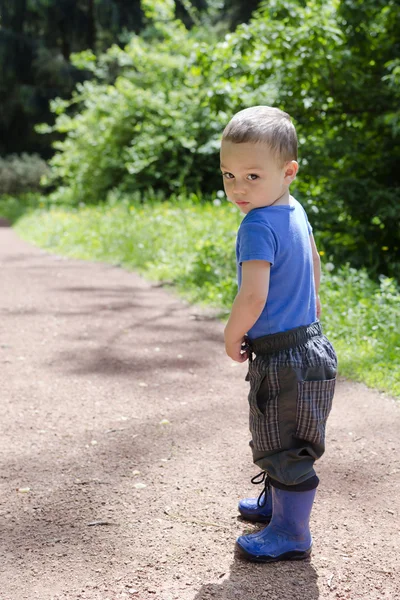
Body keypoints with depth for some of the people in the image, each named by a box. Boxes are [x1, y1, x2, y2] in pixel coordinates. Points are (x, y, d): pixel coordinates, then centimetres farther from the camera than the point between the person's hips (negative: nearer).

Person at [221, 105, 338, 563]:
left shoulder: (257, 225, -23)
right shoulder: (295, 211, 6)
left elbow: (253, 296, -30)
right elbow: (313, 259, 24)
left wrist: (232, 336, -12)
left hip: (285, 360, -10)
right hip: (308, 343, 10)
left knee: (286, 447, 2)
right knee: (278, 438, 26)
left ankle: (292, 533, 14)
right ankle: (277, 502, 44)